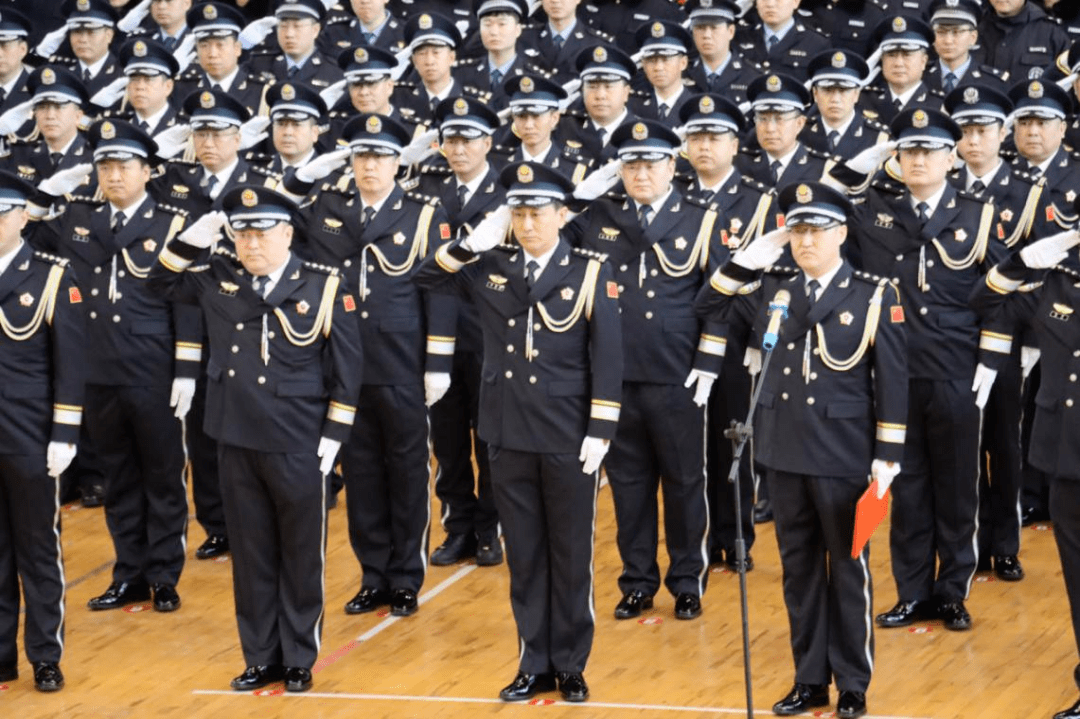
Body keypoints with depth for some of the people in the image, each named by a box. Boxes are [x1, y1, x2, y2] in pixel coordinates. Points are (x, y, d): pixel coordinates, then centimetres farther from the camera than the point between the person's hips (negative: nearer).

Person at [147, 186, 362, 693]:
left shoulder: (324, 288, -8)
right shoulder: (218, 278, 2)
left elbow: (346, 368, -4)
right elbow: (163, 280, 16)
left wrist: (333, 435, -6)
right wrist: (193, 239, -2)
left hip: (298, 447, -4)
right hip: (236, 442, 4)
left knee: (301, 556, 7)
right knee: (250, 554, 11)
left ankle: (299, 661, 19)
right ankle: (261, 657, 22)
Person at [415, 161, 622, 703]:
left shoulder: (590, 273, -5)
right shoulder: (490, 269, 4)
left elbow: (607, 358, -6)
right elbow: (428, 279, 7)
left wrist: (600, 432, -11)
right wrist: (471, 244, -8)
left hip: (569, 440, -3)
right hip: (509, 436, 3)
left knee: (570, 556, 6)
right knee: (524, 556, 9)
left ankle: (570, 666, 17)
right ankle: (535, 664, 18)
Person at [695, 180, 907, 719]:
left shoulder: (874, 295, -5)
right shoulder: (771, 290, 6)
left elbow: (892, 380, -5)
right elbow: (709, 310, 13)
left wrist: (888, 456, -9)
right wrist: (749, 259, 0)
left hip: (843, 456, -4)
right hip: (785, 453, 4)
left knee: (848, 571, 4)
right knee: (799, 569, 11)